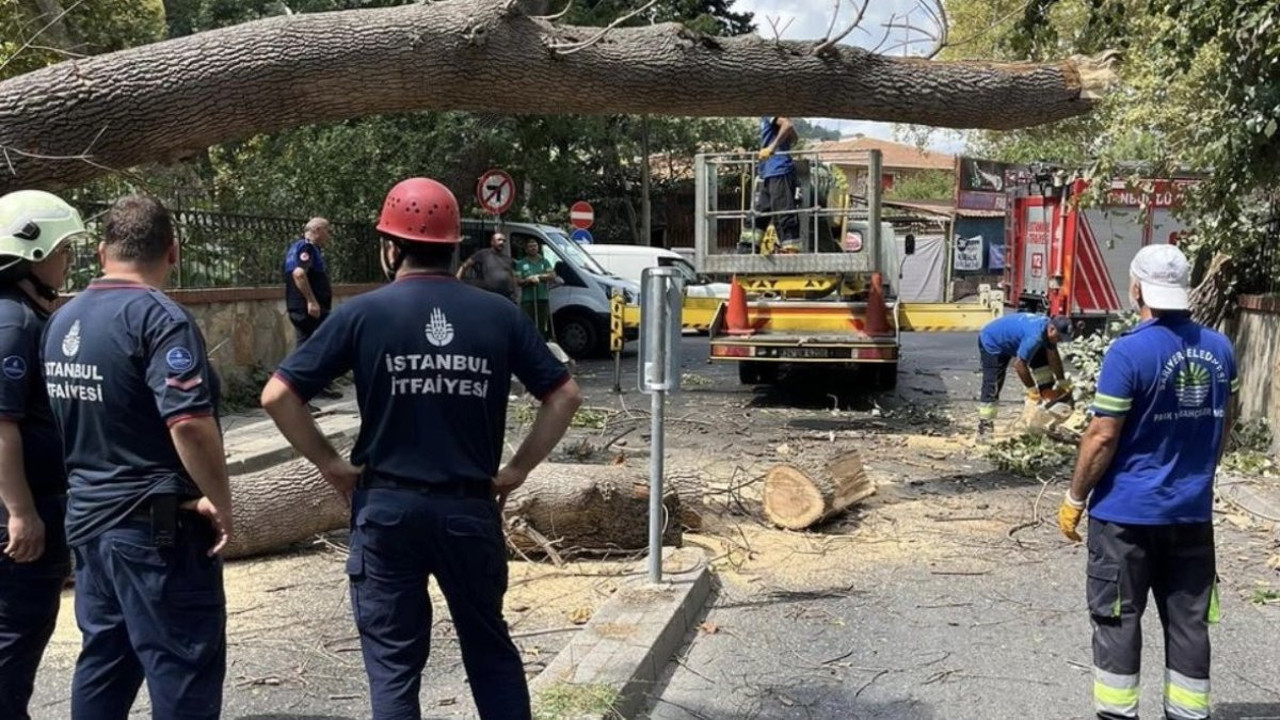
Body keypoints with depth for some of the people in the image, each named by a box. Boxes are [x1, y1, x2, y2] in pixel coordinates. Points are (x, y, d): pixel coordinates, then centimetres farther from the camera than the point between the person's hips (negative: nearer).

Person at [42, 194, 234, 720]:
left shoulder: (62, 319, 8)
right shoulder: (158, 317, -18)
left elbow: (68, 416, 15)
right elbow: (189, 421, -27)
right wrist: (220, 502, -17)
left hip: (88, 517, 8)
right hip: (158, 525, -8)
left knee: (103, 662, 19)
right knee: (184, 670, 0)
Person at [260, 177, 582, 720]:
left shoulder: (364, 313, -6)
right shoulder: (499, 314, -1)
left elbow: (277, 395, -8)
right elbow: (565, 395, 1)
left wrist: (330, 464, 0)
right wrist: (518, 469, 6)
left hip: (387, 507, -1)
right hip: (471, 507, 2)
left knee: (394, 662, 11)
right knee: (491, 649, 19)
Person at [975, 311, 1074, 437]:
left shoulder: (1049, 328, -12)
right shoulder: (1034, 336, -39)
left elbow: (1053, 356, -2)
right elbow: (1020, 364, -34)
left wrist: (1062, 383, 0)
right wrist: (1032, 390, -24)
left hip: (1011, 339, 9)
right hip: (992, 343, -9)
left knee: (1043, 360, 4)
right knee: (992, 386, -12)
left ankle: (1048, 394, 12)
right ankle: (985, 427, -9)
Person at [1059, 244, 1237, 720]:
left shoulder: (1129, 352, -18)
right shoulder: (1220, 349, 1)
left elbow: (1102, 438, -16)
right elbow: (1223, 427, 13)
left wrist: (1074, 498, -5)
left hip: (1127, 511, -5)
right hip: (1193, 511, 5)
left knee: (1118, 618, 6)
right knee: (1188, 620, 13)